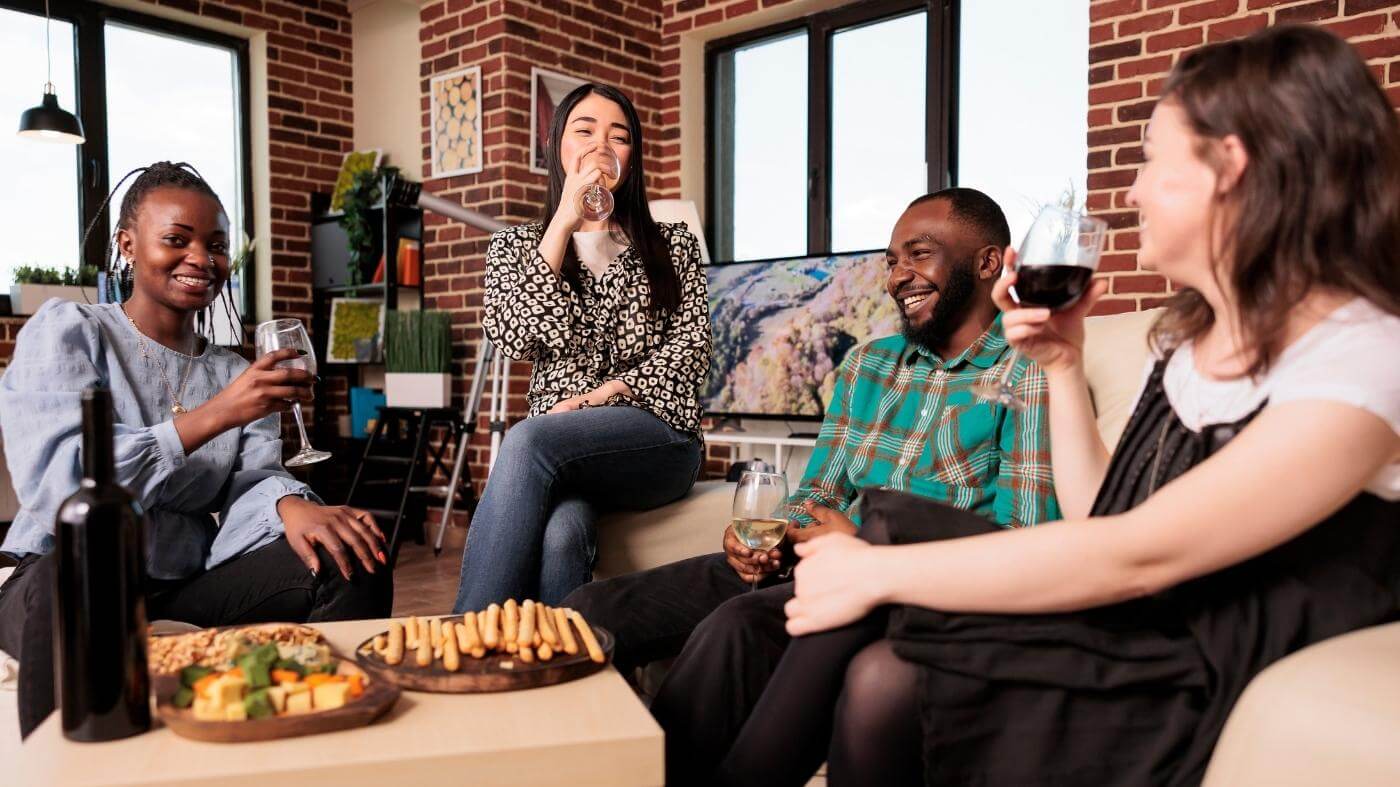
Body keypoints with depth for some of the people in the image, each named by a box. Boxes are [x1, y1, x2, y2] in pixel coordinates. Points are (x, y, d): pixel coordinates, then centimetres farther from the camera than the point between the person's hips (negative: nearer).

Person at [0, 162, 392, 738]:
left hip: (191, 582, 4)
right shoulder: (66, 330, -2)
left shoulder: (234, 371, 12)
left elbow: (253, 481, -4)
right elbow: (58, 482, -17)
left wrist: (290, 506, -29)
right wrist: (215, 415, -27)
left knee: (354, 563, -14)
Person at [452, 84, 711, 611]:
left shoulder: (673, 245, 16)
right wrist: (563, 223, -6)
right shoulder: (515, 245, 16)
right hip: (559, 436, 1)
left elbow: (690, 349, 3)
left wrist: (597, 397, -12)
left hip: (659, 437, -1)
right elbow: (515, 340, -3)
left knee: (528, 440, -34)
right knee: (561, 533, -37)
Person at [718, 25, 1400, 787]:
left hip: (1212, 699, -7)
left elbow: (1137, 555, -26)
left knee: (884, 681, -25)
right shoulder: (1190, 333, 8)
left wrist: (880, 570, -24)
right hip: (1124, 628, 7)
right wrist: (1063, 366, 1)